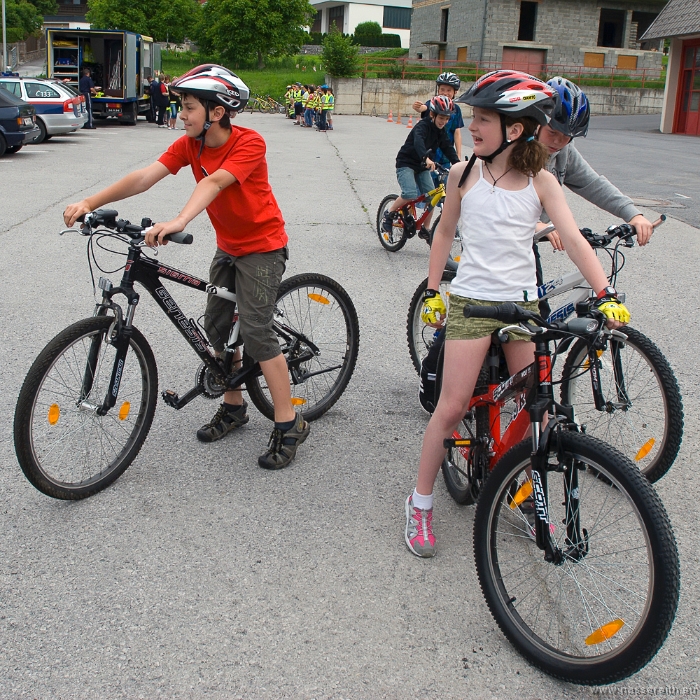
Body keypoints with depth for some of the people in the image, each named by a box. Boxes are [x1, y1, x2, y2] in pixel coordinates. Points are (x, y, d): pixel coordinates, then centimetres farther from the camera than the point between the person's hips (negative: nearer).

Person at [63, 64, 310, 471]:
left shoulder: (249, 143, -23)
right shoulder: (190, 145, -4)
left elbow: (213, 183, -40)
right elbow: (146, 176, -16)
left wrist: (179, 222, -56)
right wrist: (90, 202, -29)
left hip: (263, 246, -7)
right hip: (228, 246, 8)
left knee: (256, 331, -15)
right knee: (216, 326, 9)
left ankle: (289, 425, -6)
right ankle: (234, 407, 27)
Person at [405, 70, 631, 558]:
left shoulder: (541, 182, -1)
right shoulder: (464, 175, -1)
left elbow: (573, 239, -9)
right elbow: (445, 232, 10)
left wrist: (607, 295, -20)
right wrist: (432, 292, 9)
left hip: (523, 303, 2)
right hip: (471, 302, -1)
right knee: (452, 408, -6)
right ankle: (421, 503, 10)